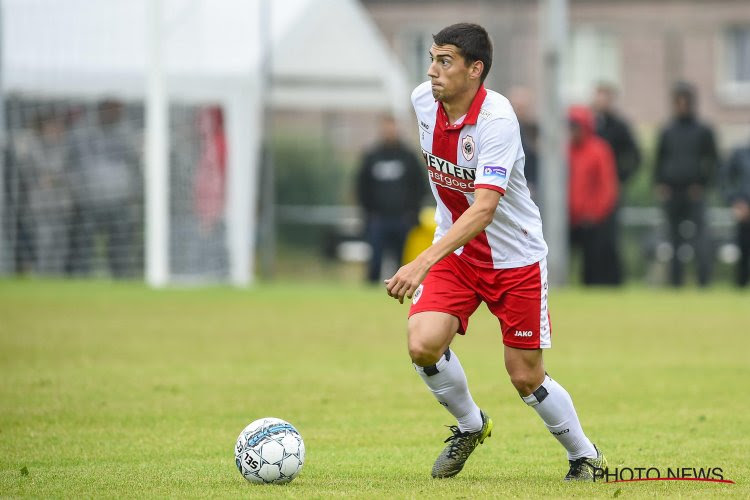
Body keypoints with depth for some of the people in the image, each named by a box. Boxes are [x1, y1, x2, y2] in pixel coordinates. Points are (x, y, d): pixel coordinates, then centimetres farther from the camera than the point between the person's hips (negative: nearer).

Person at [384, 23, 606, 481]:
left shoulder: (497, 118, -28)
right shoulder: (423, 100, -8)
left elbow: (484, 209, -37)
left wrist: (424, 263, -48)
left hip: (515, 258, -5)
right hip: (454, 251, 5)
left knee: (526, 377, 1)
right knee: (424, 344, -18)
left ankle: (585, 455, 27)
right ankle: (470, 426, 10)